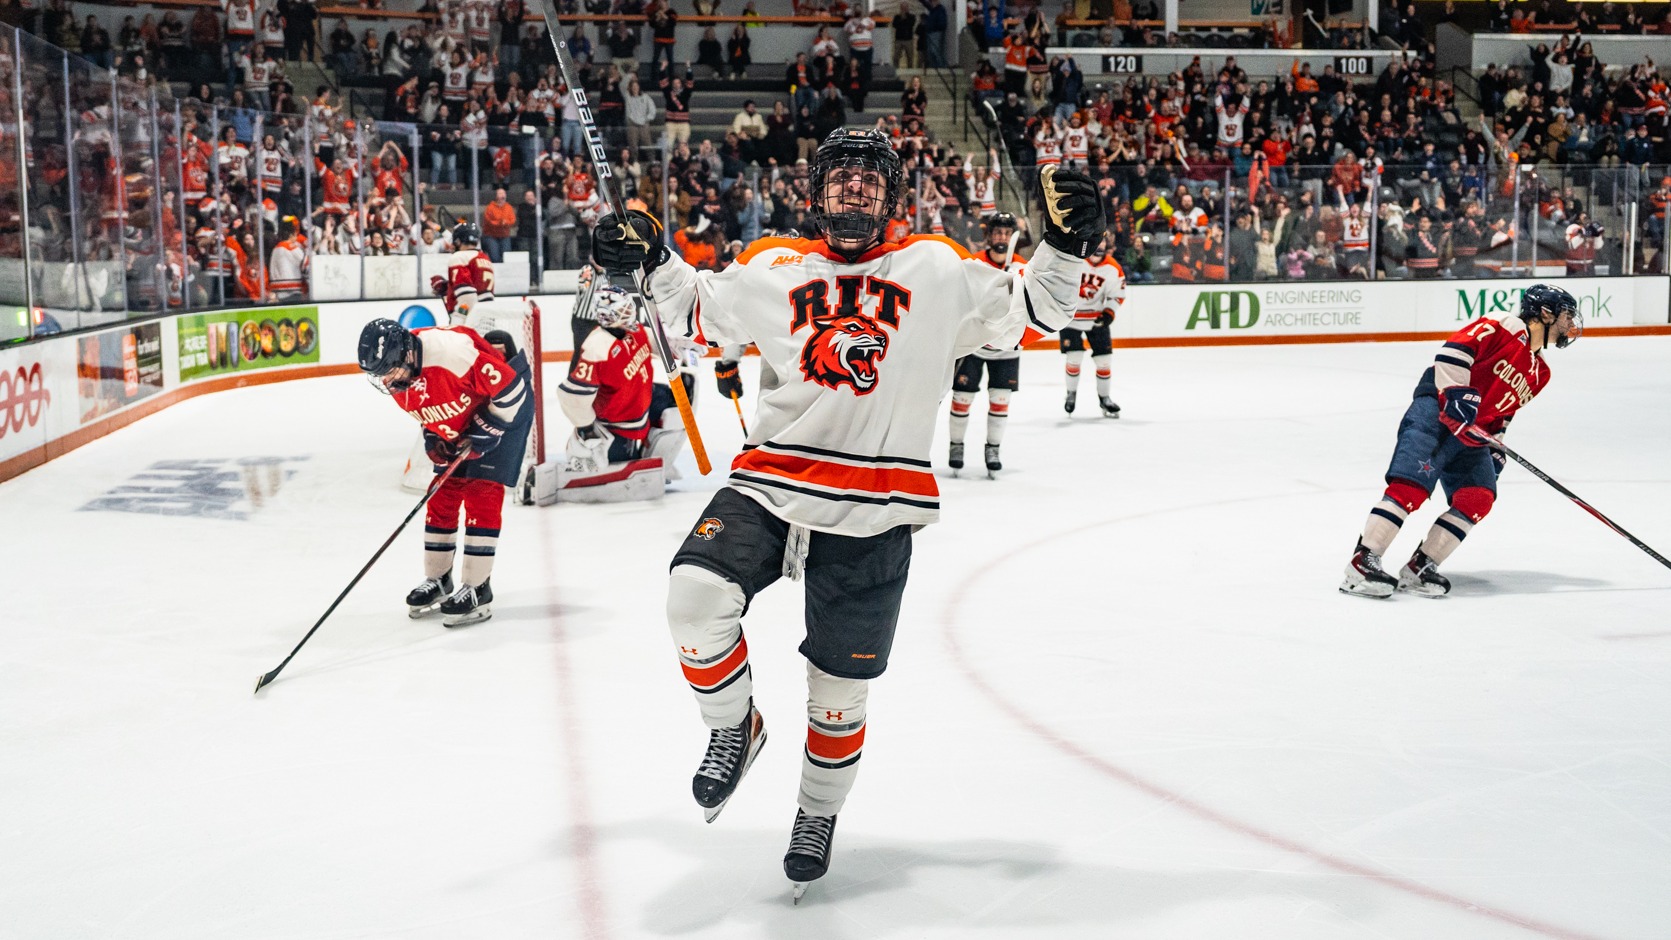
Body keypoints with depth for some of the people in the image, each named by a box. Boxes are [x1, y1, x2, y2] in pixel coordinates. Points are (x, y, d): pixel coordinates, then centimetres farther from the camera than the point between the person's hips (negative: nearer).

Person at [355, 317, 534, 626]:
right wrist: (433, 439, -5)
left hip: (507, 408, -8)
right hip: (457, 427, 8)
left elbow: (510, 389, -29)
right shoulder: (396, 377, -11)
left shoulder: (451, 350, -37)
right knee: (442, 497, 6)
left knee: (481, 495, -13)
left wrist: (484, 434, -23)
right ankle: (436, 581, 20)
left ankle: (477, 590, -8)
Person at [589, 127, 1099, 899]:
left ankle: (818, 814, 38)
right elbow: (697, 317, 21)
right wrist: (651, 261, 9)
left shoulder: (937, 271, 5)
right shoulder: (773, 268, 9)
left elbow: (1023, 316, 9)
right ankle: (735, 728, 6)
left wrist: (1063, 246, -3)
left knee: (840, 687, 8)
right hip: (768, 488, 1)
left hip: (872, 518, -1)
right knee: (697, 593, -25)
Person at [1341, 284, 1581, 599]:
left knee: (1479, 497, -11)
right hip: (1436, 409, -9)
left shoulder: (1539, 373, 23)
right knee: (1412, 486, -22)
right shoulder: (1504, 328, -3)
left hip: (1470, 434, 9)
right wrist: (1457, 394, -22)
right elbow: (1453, 349, -14)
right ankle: (1362, 563, -25)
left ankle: (1419, 567, -8)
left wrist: (1494, 449, 19)